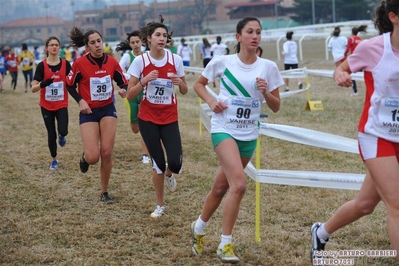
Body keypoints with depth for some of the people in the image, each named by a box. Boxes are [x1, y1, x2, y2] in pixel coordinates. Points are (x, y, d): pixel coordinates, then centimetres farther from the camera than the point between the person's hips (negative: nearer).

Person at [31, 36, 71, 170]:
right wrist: (43, 84, -33)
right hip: (46, 106, 0)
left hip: (62, 105, 0)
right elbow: (33, 88, -12)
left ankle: (61, 137, 21)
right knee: (51, 134, 5)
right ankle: (54, 160, 28)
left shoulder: (66, 64, -5)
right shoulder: (41, 66, -9)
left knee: (63, 131, -18)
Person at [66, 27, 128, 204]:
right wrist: (80, 101, -14)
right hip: (89, 112, -2)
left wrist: (123, 90, -18)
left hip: (108, 109, 2)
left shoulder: (112, 62, -6)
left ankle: (105, 192, 15)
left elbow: (123, 83, 4)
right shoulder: (80, 64, -13)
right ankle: (85, 157, 29)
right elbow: (70, 85, 0)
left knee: (106, 153, -2)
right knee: (93, 157, -11)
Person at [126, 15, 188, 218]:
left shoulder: (175, 59, -5)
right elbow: (129, 95, -8)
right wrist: (144, 81, -24)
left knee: (175, 163, -13)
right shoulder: (140, 61, -9)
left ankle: (168, 174, 26)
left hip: (170, 119, 1)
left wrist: (179, 82, -17)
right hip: (148, 119, -1)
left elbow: (184, 91, 5)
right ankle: (160, 205, 22)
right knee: (158, 163, 1)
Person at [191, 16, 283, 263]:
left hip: (249, 135, 4)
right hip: (224, 129, -4)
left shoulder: (268, 67, -1)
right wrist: (211, 101, -8)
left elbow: (276, 107, 4)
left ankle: (199, 228, 38)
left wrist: (265, 92, -16)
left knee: (222, 186, 15)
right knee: (239, 183, -21)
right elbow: (199, 84, 9)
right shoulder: (222, 62, -6)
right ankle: (225, 244, -8)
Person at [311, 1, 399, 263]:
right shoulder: (372, 48, -13)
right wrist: (340, 75, -19)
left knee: (366, 203, 15)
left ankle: (321, 232, 39)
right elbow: (343, 68, 3)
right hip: (377, 135, -5)